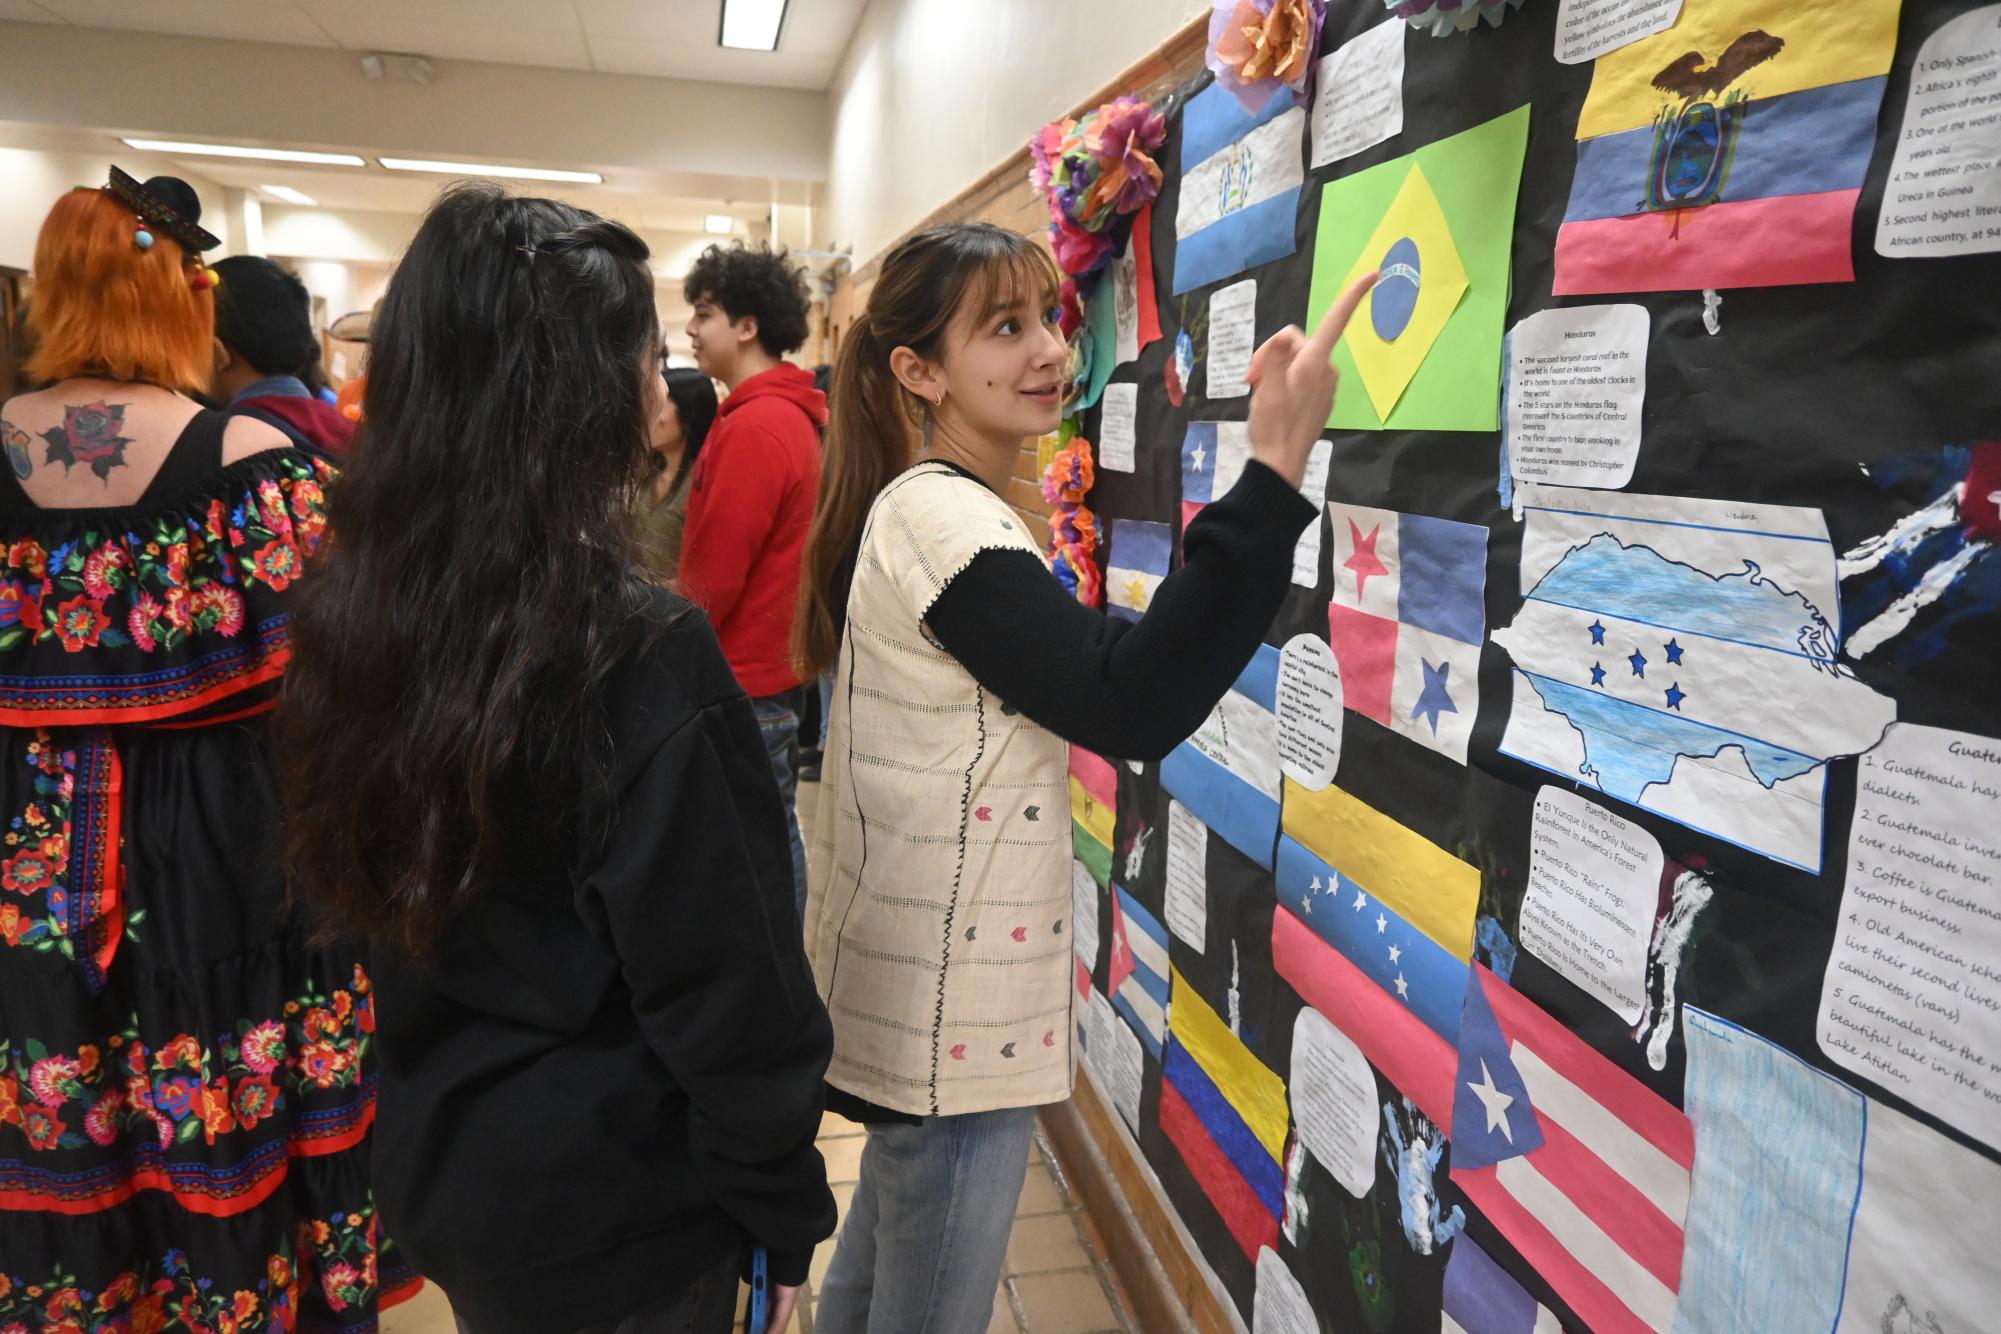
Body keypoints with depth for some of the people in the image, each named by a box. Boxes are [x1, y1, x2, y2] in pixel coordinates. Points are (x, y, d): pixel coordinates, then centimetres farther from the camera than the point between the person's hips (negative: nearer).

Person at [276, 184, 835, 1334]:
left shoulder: (357, 615, -7)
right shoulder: (643, 657, -27)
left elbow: (349, 887, 6)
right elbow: (725, 999, -22)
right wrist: (788, 1216, -8)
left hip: (433, 1169, 6)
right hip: (613, 1230, -6)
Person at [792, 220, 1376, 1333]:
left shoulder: (930, 510, 11)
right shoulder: (945, 522, -21)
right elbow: (1132, 705, -30)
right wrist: (1277, 471, -33)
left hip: (917, 986, 10)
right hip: (950, 1012, -10)